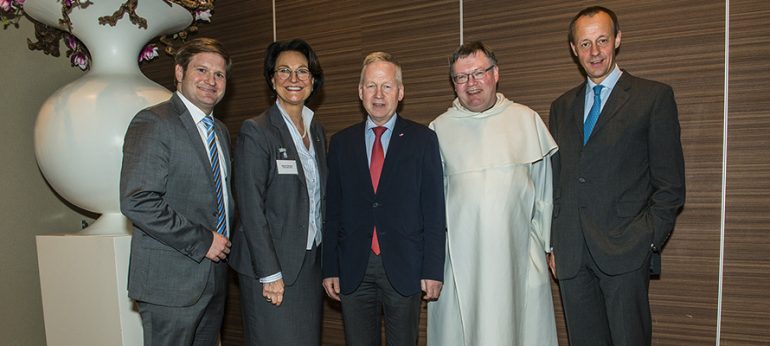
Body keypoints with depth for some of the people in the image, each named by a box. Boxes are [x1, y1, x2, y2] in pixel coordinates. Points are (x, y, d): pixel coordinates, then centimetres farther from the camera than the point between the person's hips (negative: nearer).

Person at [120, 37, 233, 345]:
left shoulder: (220, 131, 14)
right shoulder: (153, 123, -12)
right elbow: (137, 202, -22)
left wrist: (223, 242, 7)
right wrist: (201, 241, -19)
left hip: (215, 276, 8)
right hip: (171, 281, -8)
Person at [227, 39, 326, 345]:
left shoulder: (316, 130, 9)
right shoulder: (256, 131, -11)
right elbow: (251, 208, -15)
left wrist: (326, 263, 11)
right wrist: (270, 273, -16)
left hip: (311, 260, 6)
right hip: (272, 266, -6)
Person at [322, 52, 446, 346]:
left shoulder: (422, 139, 0)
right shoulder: (341, 142, 7)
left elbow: (434, 209, -2)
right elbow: (332, 210, 6)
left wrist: (433, 269, -6)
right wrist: (330, 268, 3)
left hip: (404, 267, -1)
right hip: (353, 269, 2)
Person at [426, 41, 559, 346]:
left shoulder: (527, 120, 5)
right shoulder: (439, 129, 4)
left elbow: (544, 189, 9)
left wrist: (546, 243, 8)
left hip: (517, 253, 1)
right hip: (460, 256, 0)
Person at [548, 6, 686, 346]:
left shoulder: (654, 96, 2)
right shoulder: (562, 106, 14)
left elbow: (670, 184, 0)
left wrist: (649, 240, -9)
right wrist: (554, 244, 9)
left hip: (625, 253, -4)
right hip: (571, 256, 4)